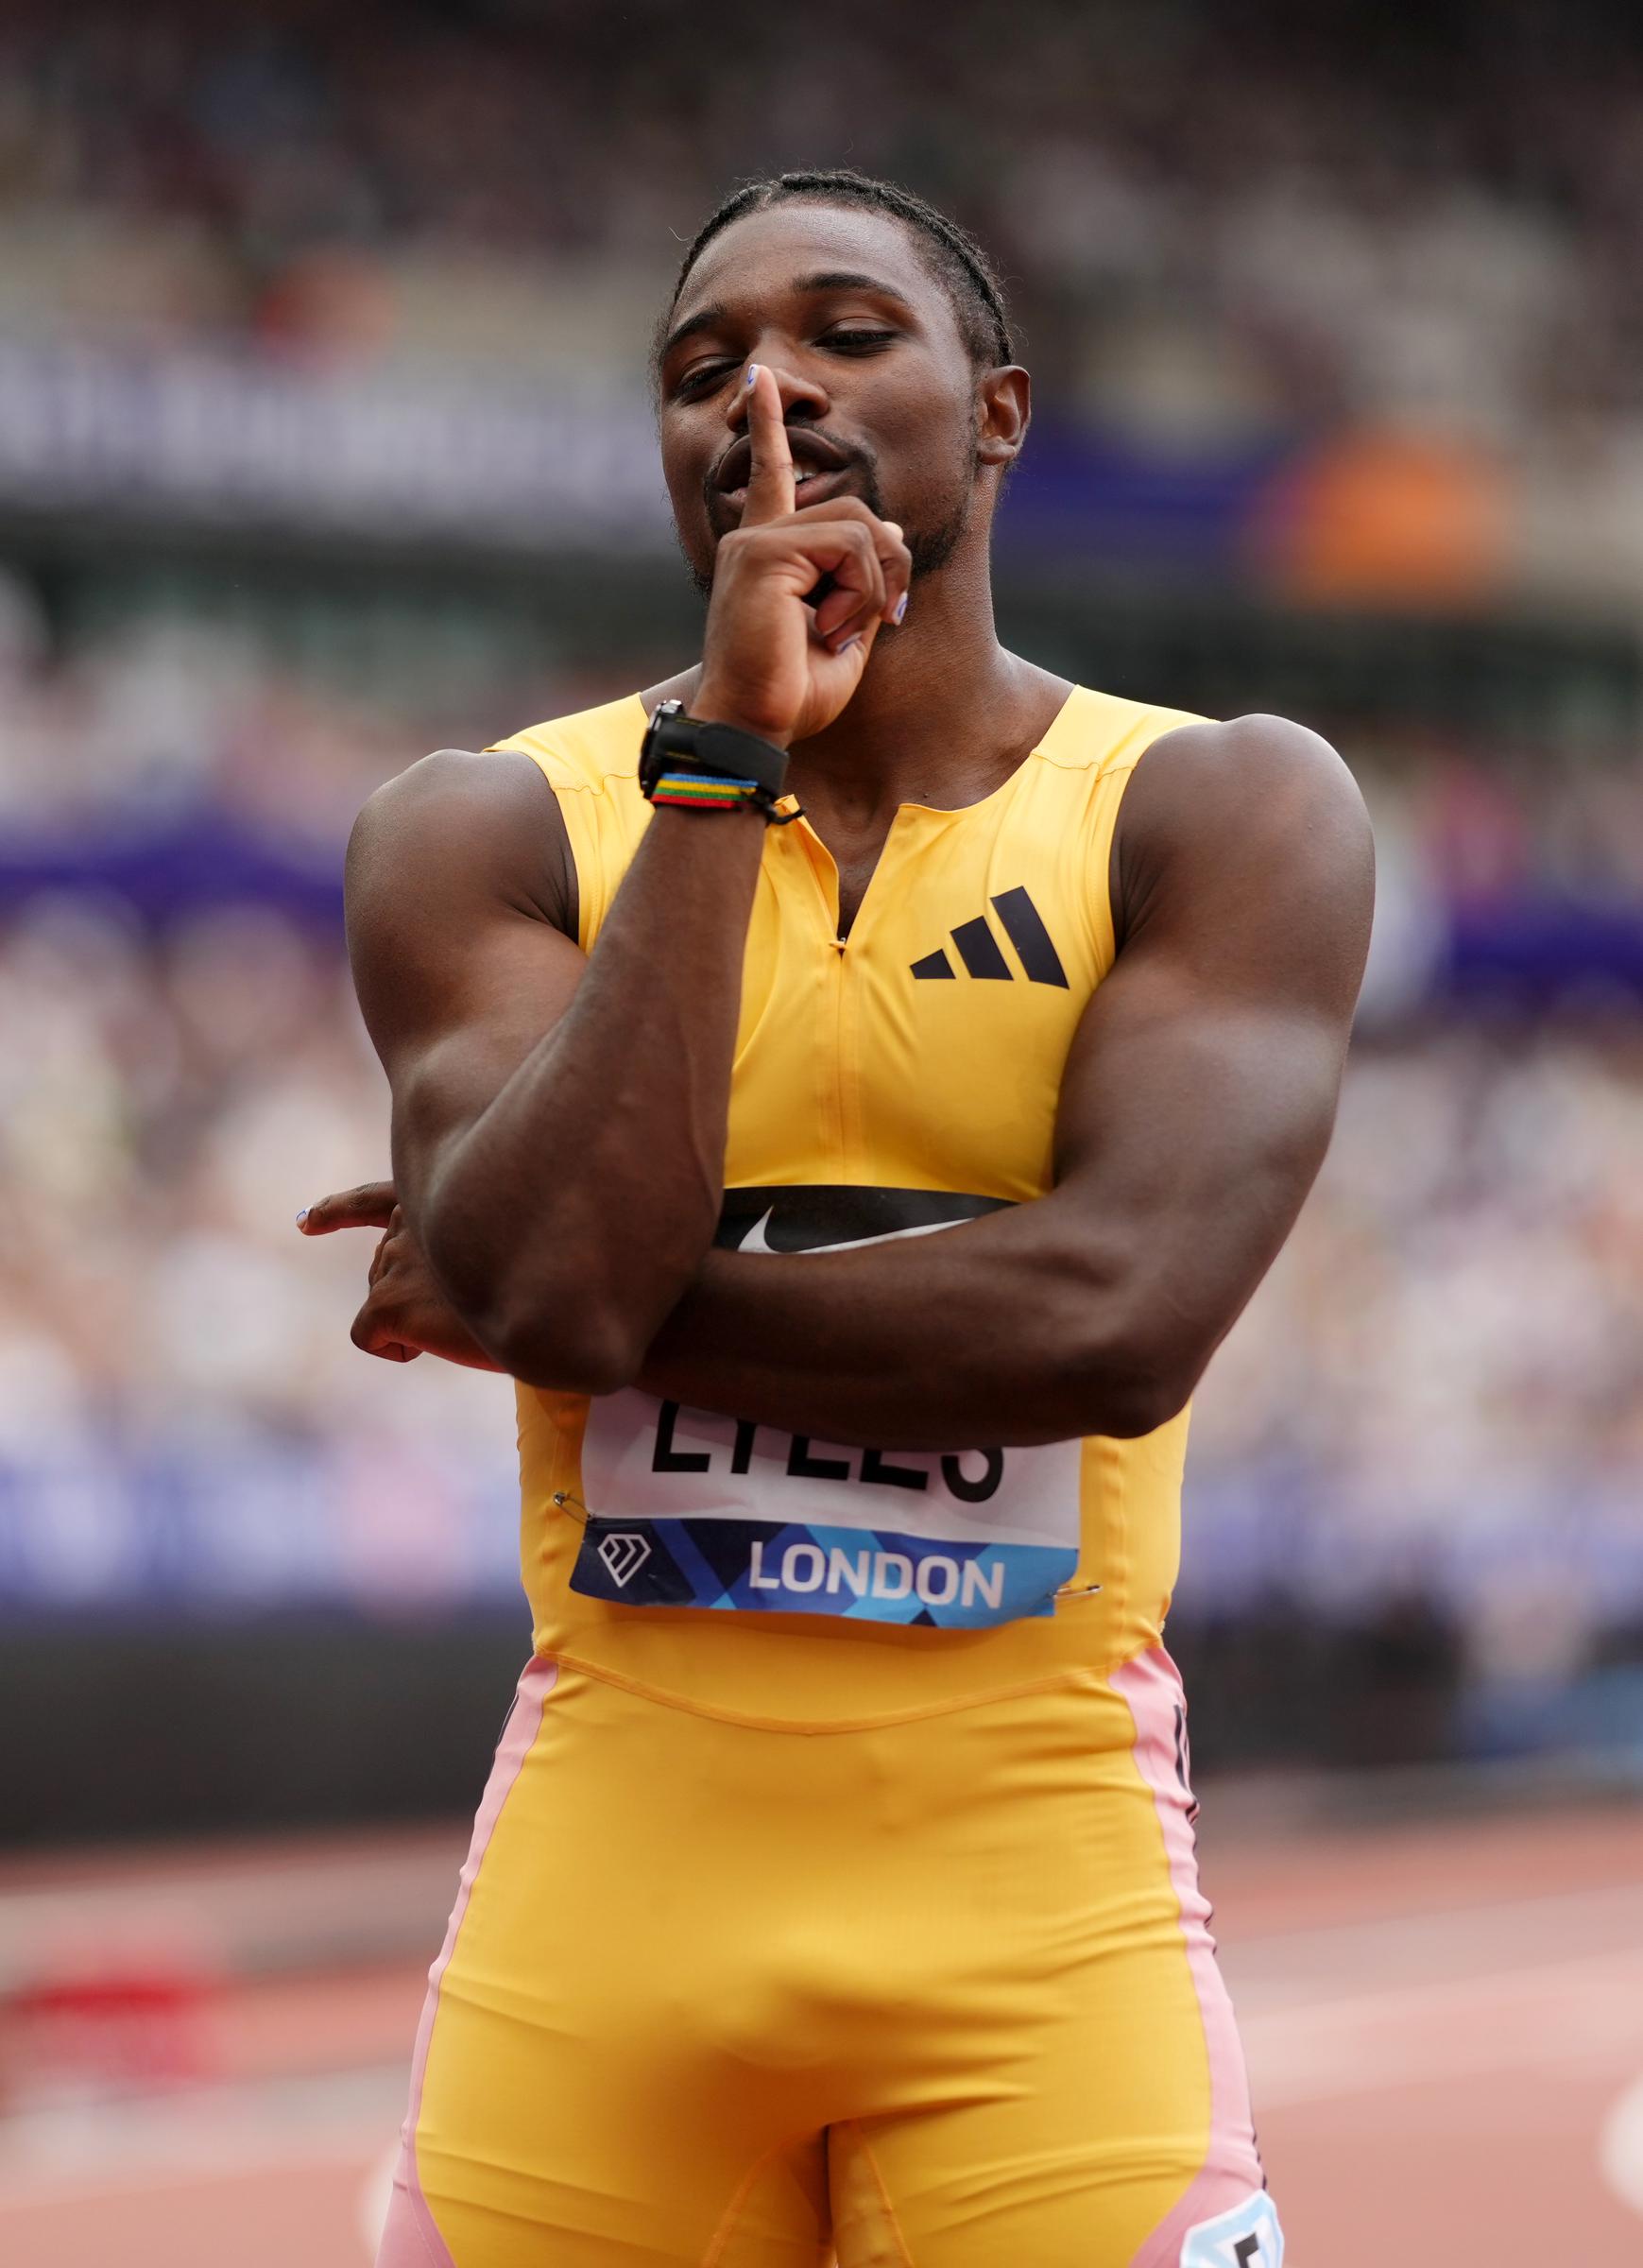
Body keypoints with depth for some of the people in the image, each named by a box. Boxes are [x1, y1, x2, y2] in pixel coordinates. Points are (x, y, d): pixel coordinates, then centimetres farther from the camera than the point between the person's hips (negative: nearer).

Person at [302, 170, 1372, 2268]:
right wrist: (728, 755, -13)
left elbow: (1118, 1317, -16)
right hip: (609, 1876, 1)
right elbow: (546, 1277, -15)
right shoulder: (490, 834, 3)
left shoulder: (1221, 815, -1)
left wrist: (598, 1298, -8)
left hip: (1040, 1888, -1)